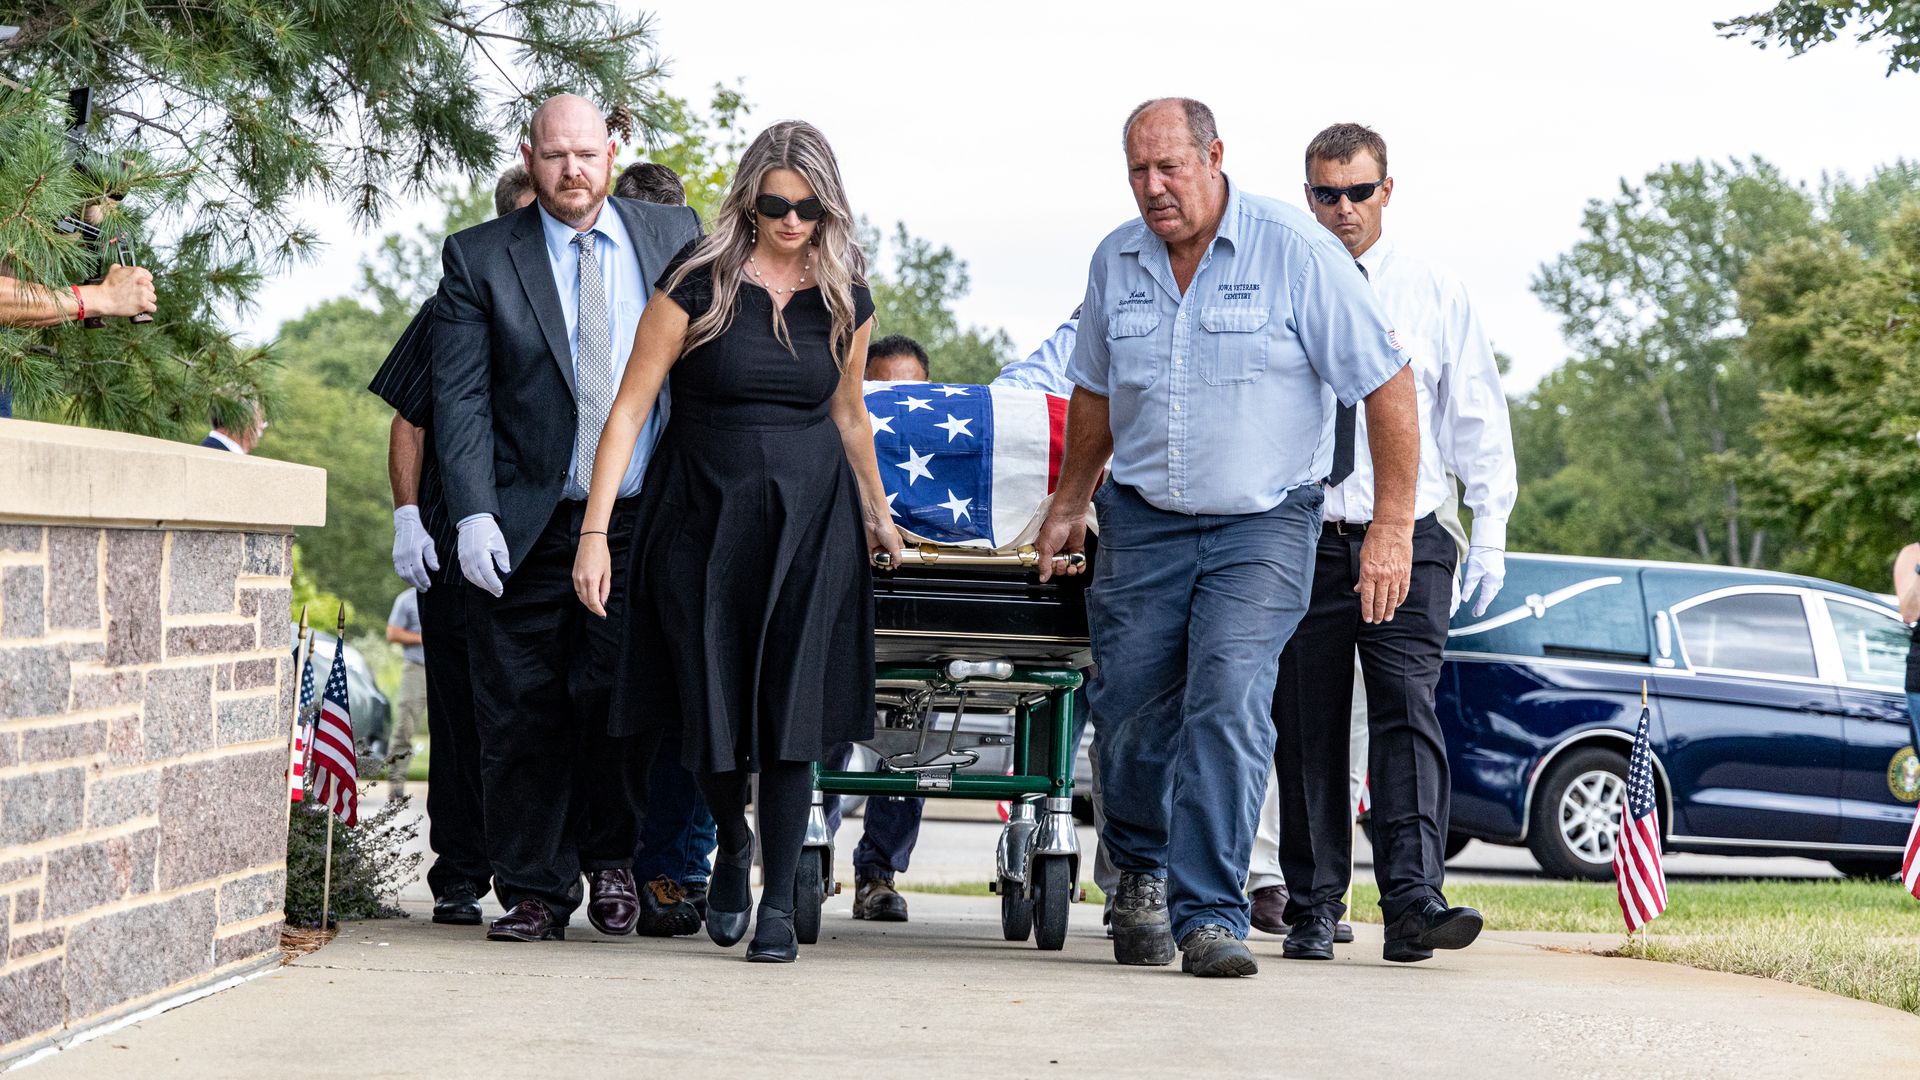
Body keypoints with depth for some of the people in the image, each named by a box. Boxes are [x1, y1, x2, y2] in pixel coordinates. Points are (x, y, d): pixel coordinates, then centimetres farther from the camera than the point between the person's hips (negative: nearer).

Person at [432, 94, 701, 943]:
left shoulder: (675, 235, 9)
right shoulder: (479, 258, 4)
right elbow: (460, 397, -1)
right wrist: (474, 513, -12)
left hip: (641, 522, 1)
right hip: (525, 526, 0)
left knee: (618, 701, -3)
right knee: (522, 714, 0)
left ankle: (611, 858, 20)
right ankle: (535, 890, 11)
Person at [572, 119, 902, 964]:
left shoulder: (844, 299, 4)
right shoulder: (700, 284, -7)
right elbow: (630, 408, -8)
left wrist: (876, 514, 29)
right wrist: (595, 531, -13)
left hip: (809, 519, 2)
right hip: (702, 514, -2)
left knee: (790, 713, -7)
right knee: (710, 712, 1)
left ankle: (777, 903, 1)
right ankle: (733, 845, 32)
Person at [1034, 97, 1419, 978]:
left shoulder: (1294, 251, -12)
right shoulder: (1115, 262, 3)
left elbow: (1387, 384, -10)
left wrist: (1392, 530, -13)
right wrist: (1069, 502, 22)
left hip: (1262, 524, -4)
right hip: (1143, 520, 4)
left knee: (1228, 703, -17)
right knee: (1130, 711, 6)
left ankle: (1210, 917, -13)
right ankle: (1142, 871, 33)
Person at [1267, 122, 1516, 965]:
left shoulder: (1437, 296, 9)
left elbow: (1478, 418, 12)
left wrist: (1490, 534, 5)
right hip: (1302, 538, 1)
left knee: (1408, 710, -13)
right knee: (1306, 727, 2)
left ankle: (1413, 901, -19)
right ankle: (1313, 909, 9)